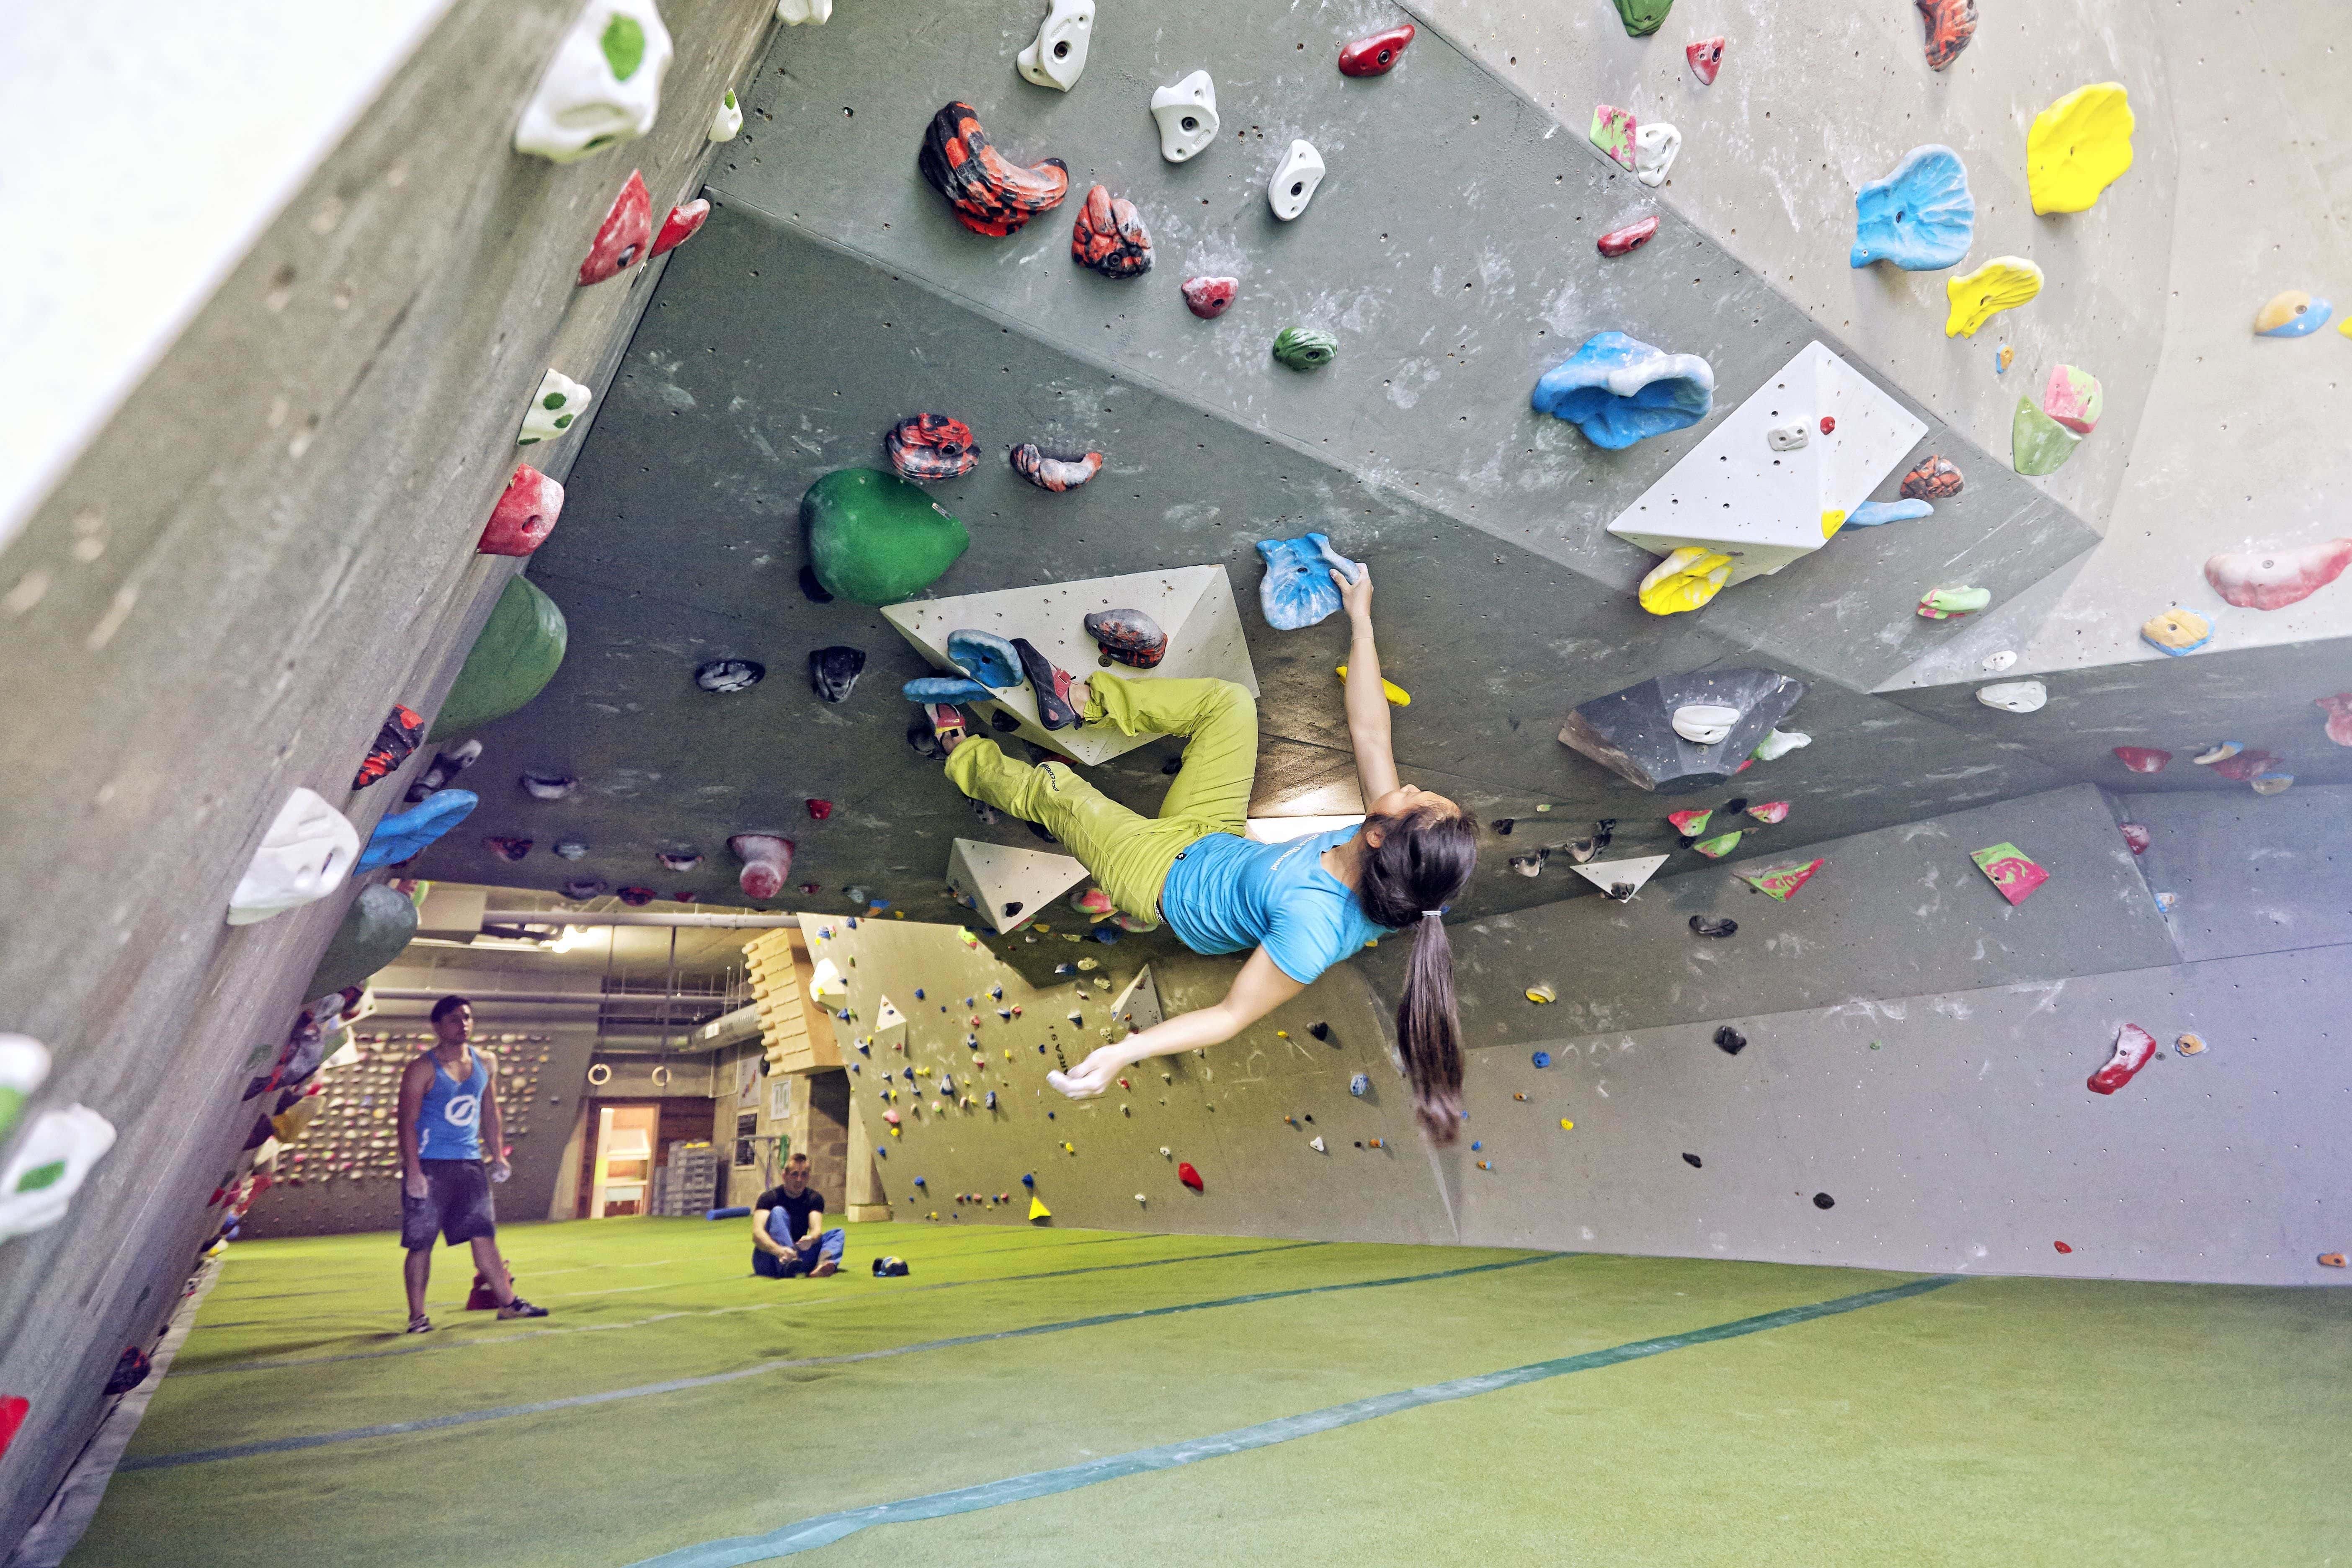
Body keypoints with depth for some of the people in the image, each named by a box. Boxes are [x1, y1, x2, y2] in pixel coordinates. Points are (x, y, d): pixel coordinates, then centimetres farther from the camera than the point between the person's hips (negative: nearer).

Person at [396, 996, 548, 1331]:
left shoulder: (485, 1063, 8)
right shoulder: (422, 1070, -9)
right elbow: (408, 1123, -11)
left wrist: (498, 1155, 12)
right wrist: (413, 1173, -17)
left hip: (470, 1164, 5)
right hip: (429, 1165, -4)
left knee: (484, 1235, 7)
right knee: (420, 1243, 2)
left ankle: (508, 1303, 11)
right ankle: (417, 1317, 15)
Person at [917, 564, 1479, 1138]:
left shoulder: (1313, 926, -44)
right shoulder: (1397, 855, -26)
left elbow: (1232, 1015, -32)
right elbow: (1369, 730, -14)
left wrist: (1127, 1051, -44)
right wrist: (1361, 620, -6)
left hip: (1168, 881, -6)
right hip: (1215, 836, 6)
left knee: (1050, 789, 0)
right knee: (1228, 700, 4)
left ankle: (959, 749, 35)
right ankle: (1078, 699, 20)